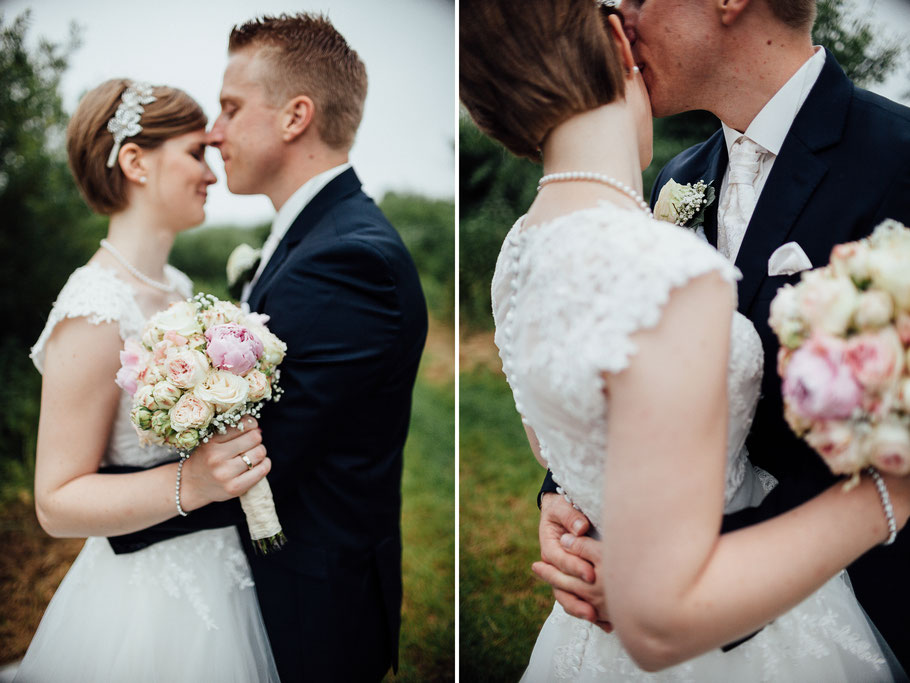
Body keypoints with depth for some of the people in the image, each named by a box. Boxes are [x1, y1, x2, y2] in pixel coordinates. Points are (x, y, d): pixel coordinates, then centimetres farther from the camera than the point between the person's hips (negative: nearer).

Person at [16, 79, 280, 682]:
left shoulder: (178, 286, 3)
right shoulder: (96, 313, -22)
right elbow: (57, 502, -21)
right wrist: (189, 482, -32)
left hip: (216, 574, 8)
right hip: (149, 597, -8)